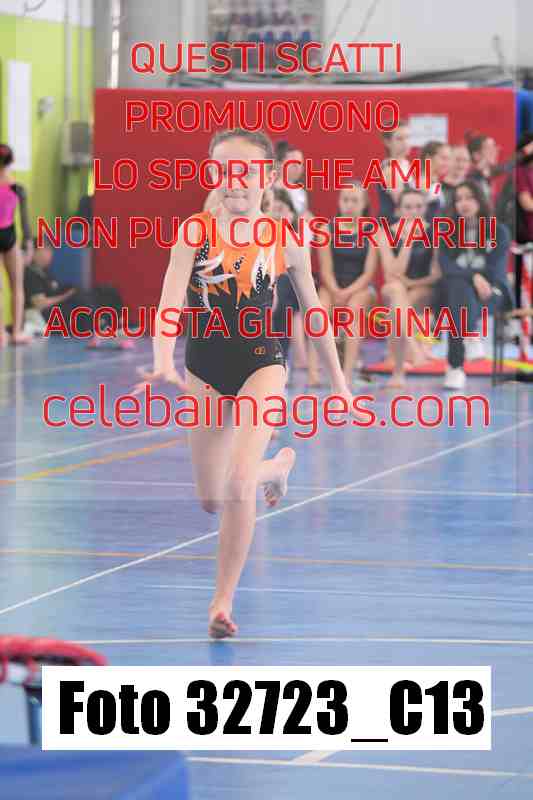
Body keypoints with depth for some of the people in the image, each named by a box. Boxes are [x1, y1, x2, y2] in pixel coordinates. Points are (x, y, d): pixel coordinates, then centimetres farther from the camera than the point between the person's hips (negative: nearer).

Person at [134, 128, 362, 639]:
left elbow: (313, 311, 6)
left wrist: (338, 381, 11)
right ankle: (278, 465, 47)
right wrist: (163, 363, -39)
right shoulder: (195, 232, -11)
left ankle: (223, 601, -6)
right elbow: (170, 302, -21)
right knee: (211, 500, 13)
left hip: (261, 366, -2)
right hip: (204, 370, 2)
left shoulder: (284, 242, -8)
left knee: (238, 485, -21)